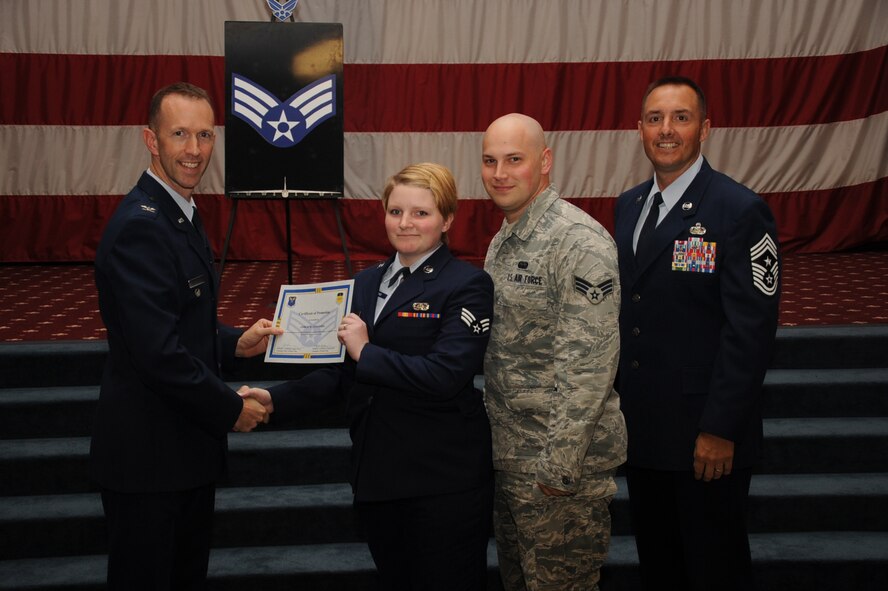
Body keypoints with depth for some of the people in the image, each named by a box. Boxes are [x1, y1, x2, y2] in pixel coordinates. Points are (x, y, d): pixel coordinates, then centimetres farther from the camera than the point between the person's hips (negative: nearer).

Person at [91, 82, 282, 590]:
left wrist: (236, 343, 2)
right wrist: (231, 410, -15)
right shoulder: (139, 227, -22)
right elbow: (159, 354, -27)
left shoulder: (180, 215, 11)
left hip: (187, 447, 10)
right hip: (147, 455, -10)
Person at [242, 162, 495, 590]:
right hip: (377, 473, 7)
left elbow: (445, 374, -22)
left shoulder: (467, 285, -10)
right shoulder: (367, 283, 11)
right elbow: (341, 371, 11)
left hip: (444, 479, -6)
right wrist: (275, 400, -1)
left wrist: (366, 352, -16)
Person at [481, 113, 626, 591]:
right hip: (506, 456, 9)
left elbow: (590, 360, -23)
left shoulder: (579, 241, -19)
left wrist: (560, 464, -22)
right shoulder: (502, 240, 11)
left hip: (561, 463, -9)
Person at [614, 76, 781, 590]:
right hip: (642, 428, 6)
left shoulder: (741, 210, -14)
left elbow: (751, 330, -17)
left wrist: (720, 430, -18)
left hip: (708, 437, -6)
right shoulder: (629, 205, 9)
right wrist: (617, 402, 10)